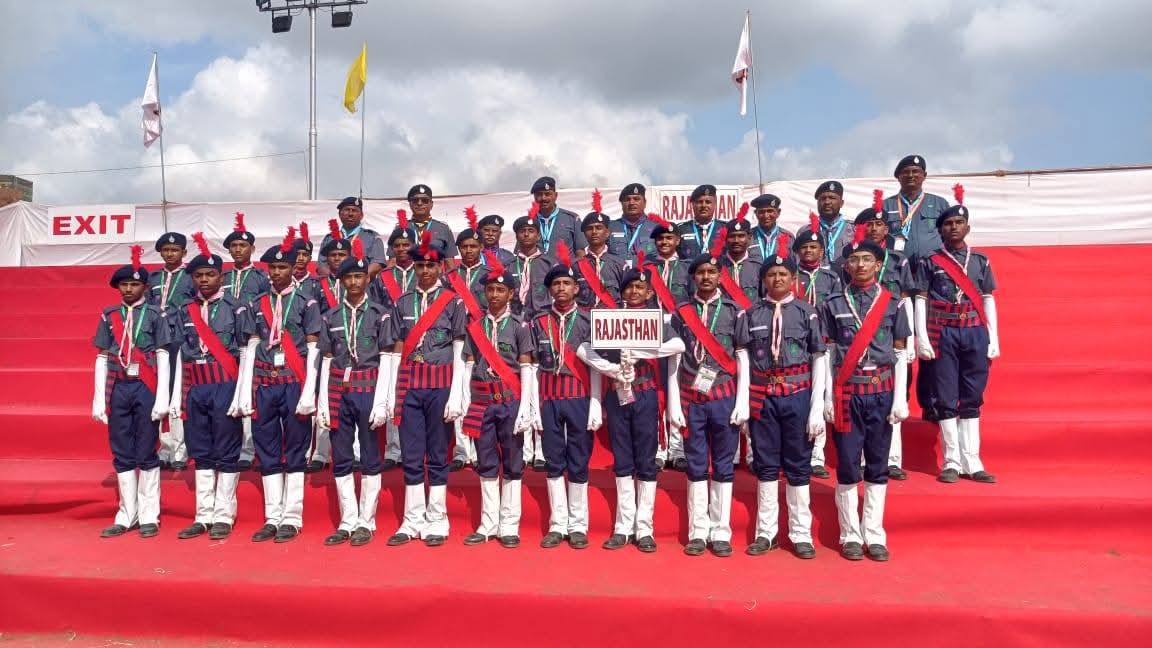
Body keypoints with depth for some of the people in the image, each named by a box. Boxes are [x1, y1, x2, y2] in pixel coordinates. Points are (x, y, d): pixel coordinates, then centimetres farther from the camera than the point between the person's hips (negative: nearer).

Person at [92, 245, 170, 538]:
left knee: (147, 454, 3)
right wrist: (99, 399, 2)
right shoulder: (109, 316, 9)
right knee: (122, 455, 9)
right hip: (118, 389, 3)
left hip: (146, 388, -3)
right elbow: (102, 359, 8)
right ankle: (127, 515, 18)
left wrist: (162, 398, -10)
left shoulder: (155, 314, 1)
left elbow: (162, 357, -3)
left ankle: (149, 517, 11)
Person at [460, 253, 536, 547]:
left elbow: (526, 369, -2)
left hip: (511, 399, -3)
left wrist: (525, 408, -10)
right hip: (482, 400, 3)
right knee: (486, 464, 9)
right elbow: (468, 366, 7)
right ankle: (488, 524, 18)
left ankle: (509, 526, 11)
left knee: (512, 463, 3)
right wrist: (466, 403, 0)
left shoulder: (519, 326, 1)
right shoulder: (475, 325, 9)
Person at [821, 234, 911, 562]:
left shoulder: (892, 303, 4)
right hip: (847, 392, -1)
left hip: (882, 391, 1)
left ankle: (874, 535, 17)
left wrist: (900, 399, -2)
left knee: (878, 465, 8)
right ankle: (851, 536, 13)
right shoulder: (833, 304, 3)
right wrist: (828, 397, -3)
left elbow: (900, 355, 4)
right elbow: (828, 354, 3)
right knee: (847, 464, 2)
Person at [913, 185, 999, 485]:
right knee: (946, 400, 0)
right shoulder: (929, 262, 4)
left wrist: (993, 338, 5)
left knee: (972, 400, 5)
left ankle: (972, 462, 10)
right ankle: (952, 462, 6)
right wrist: (921, 338, -8)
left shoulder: (980, 260, 12)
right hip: (943, 334, -2)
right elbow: (921, 300, 0)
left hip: (975, 334, 3)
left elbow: (988, 300, 11)